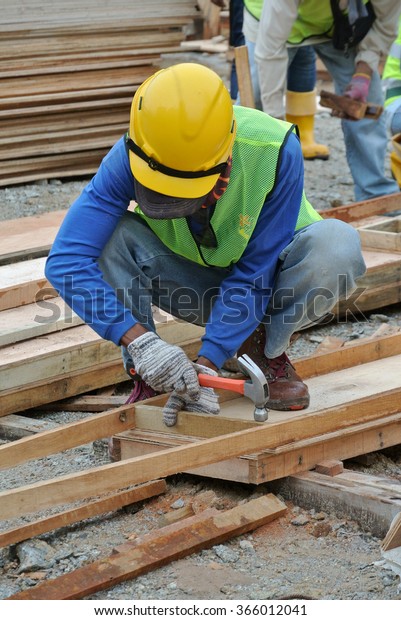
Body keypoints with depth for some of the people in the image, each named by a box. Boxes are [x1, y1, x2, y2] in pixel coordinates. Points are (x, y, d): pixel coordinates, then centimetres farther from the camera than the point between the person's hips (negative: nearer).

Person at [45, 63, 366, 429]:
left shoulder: (275, 149, -33)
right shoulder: (131, 156, -29)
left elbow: (256, 274, -27)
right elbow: (66, 260, -34)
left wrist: (207, 364, -35)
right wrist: (139, 340, -46)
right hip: (193, 282, 1)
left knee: (338, 246, -34)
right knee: (110, 237, -29)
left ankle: (266, 349, -7)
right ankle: (149, 378, -13)